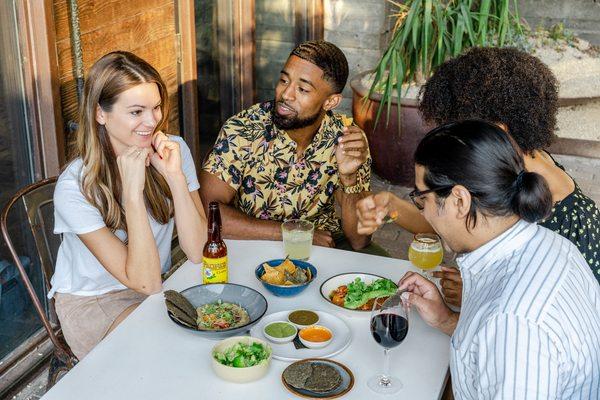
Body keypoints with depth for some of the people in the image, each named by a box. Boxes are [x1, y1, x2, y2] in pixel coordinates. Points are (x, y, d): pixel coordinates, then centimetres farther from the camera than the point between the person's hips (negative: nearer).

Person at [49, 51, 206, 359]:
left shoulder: (173, 150, -10)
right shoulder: (75, 187, -24)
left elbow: (197, 253, -17)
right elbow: (146, 283, -25)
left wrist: (175, 177, -28)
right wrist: (132, 191, -33)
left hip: (160, 284, 5)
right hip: (92, 303, -4)